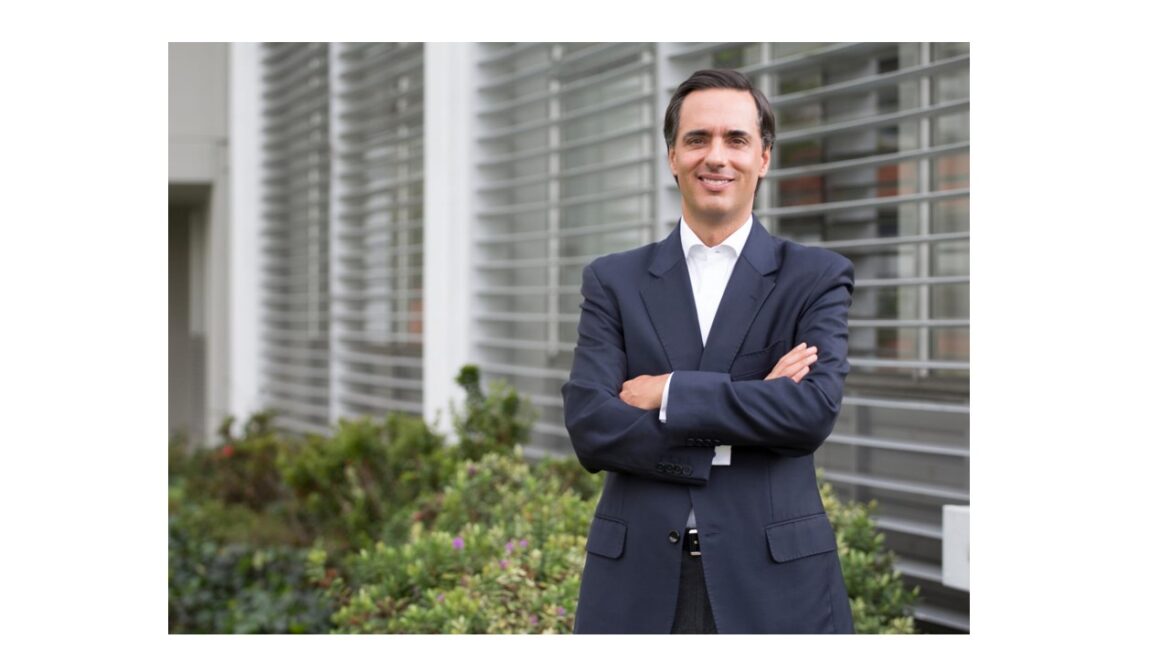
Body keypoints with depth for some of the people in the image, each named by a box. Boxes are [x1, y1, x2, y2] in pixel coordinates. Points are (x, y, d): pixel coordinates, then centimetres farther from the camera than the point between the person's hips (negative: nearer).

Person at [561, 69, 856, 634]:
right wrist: (755, 404, -12)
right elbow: (589, 427, -6)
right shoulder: (613, 282, 7)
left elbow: (815, 410, -12)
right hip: (638, 579, 1)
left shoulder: (816, 278, 4)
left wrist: (668, 393, -12)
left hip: (775, 583, -1)